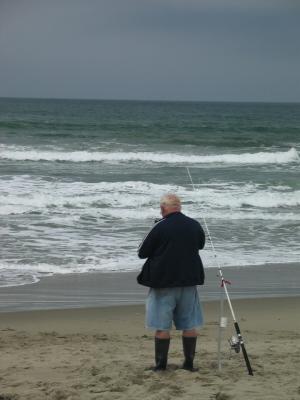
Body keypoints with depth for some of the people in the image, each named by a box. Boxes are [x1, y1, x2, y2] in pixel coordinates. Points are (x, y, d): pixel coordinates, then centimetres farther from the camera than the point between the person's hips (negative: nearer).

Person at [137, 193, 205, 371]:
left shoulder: (160, 227, -14)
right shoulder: (195, 225, 0)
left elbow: (142, 253, -6)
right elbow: (201, 244, 20)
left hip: (164, 283, -4)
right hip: (189, 281, 4)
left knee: (162, 326, 4)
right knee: (189, 324, 10)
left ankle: (161, 364, 7)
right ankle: (189, 363, 13)